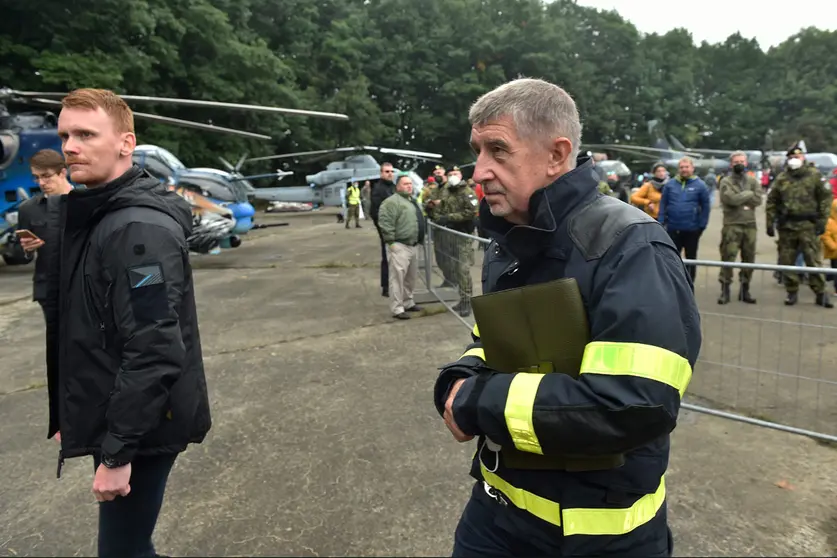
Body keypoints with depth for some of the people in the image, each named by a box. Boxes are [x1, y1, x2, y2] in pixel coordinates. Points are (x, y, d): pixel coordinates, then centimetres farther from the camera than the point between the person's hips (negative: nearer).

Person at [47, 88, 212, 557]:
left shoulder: (139, 228, -22)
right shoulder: (95, 213, 10)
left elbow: (153, 353, -27)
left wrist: (118, 451, -23)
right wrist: (70, 417, 18)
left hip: (140, 426, -9)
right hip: (113, 416, 9)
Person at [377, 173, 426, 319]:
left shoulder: (412, 201, 19)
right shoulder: (392, 201, -12)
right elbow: (385, 222, -20)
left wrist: (420, 240, 22)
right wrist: (391, 242, -21)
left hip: (413, 245, 10)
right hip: (399, 246, -9)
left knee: (411, 277, 17)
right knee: (398, 278, -8)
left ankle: (408, 302, 30)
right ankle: (397, 309, -5)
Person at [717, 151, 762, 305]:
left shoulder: (753, 181, 11)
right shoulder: (726, 181, 0)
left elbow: (758, 199, -4)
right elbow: (731, 199, -16)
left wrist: (740, 198, -9)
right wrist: (748, 194, -5)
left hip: (750, 225, 4)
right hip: (732, 225, -4)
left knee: (749, 259, 8)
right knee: (728, 258, -7)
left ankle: (745, 290, 19)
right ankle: (725, 290, 1)